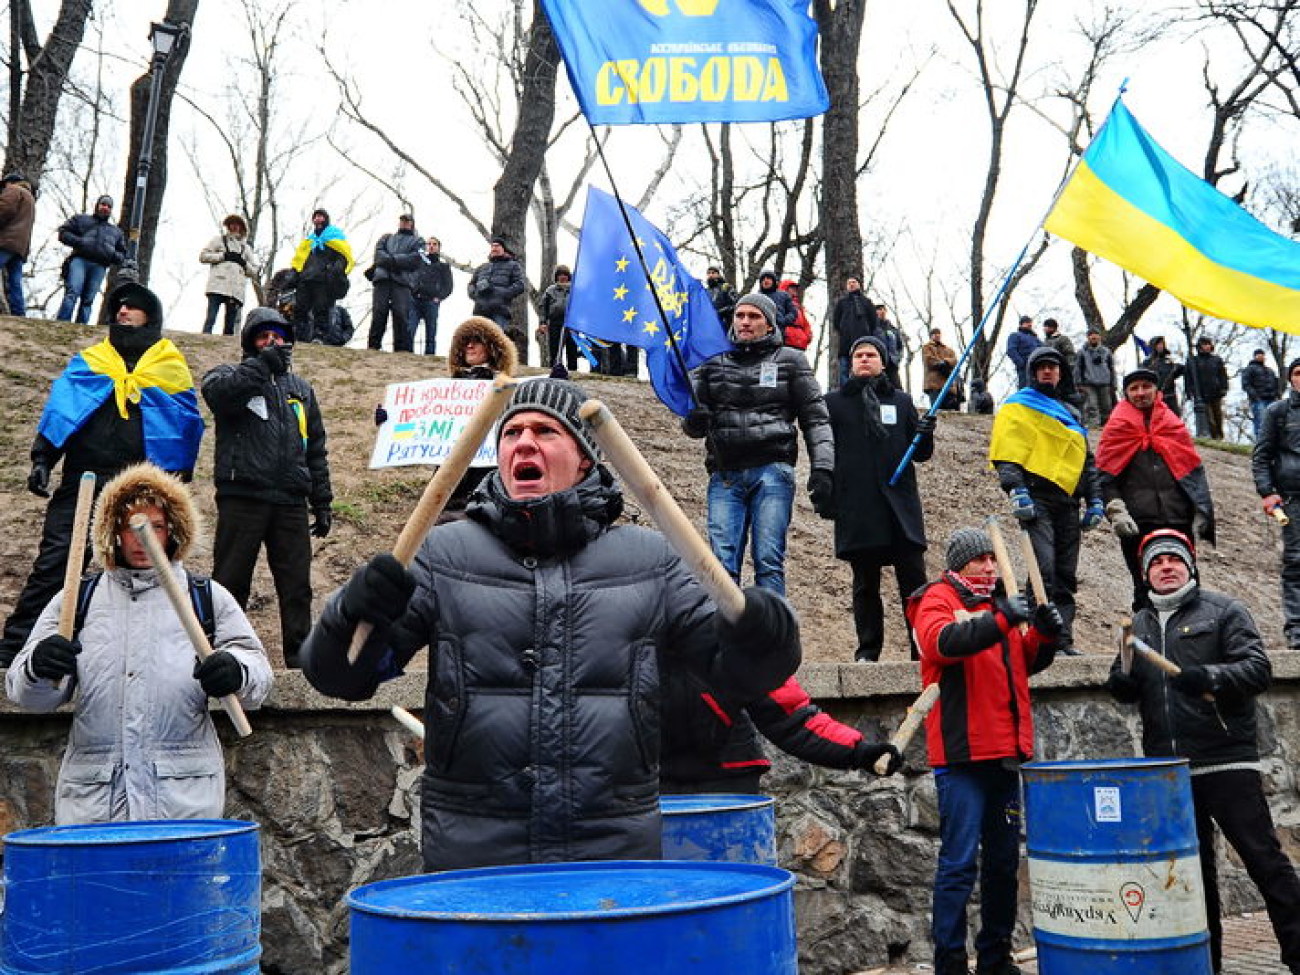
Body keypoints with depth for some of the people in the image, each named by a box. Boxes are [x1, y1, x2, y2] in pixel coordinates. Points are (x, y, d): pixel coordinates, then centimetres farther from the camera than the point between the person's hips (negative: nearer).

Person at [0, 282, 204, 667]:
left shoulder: (170, 370, 11)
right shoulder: (87, 364, 15)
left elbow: (187, 426, 11)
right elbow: (58, 411, 8)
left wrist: (175, 482, 3)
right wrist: (42, 460, -6)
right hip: (80, 485, 1)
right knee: (53, 564, -6)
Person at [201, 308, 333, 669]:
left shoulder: (301, 388, 22)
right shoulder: (232, 375, 10)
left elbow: (316, 449, 22)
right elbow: (217, 391, -17)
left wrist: (322, 502, 16)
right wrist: (263, 363, -18)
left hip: (291, 503, 4)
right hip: (242, 497, -3)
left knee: (297, 585, 3)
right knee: (231, 581, 1)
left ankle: (301, 658, 8)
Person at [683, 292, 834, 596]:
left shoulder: (789, 361, 11)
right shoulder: (713, 362, 17)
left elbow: (816, 418, 9)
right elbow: (694, 423, 16)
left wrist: (822, 469, -4)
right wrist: (693, 420, -9)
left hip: (772, 470, -2)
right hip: (725, 474, 2)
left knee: (768, 561, -8)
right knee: (723, 564, -5)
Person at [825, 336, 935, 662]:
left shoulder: (901, 400, 16)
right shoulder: (835, 402, 10)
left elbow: (920, 454, 16)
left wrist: (925, 435, -6)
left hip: (900, 505, 1)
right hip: (857, 508, -1)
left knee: (914, 580, -3)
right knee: (866, 584, 4)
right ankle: (868, 652, 9)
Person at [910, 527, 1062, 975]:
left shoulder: (998, 600, 18)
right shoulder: (939, 599, -3)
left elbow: (1026, 663, 22)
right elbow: (941, 642, -25)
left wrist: (1044, 635, 3)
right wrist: (1000, 620, -32)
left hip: (1004, 753, 8)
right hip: (961, 754, -8)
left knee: (1004, 860, 13)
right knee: (960, 861, -7)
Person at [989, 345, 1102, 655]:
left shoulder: (1070, 414, 26)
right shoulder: (1018, 406, 6)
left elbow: (1087, 461, 28)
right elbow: (1005, 453, -6)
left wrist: (1095, 500, 18)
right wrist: (1016, 490, -19)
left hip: (1067, 503, 7)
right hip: (1037, 499, -7)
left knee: (1066, 577, 5)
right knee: (1044, 571, -17)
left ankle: (1063, 642, 7)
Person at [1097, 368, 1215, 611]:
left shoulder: (1175, 426, 15)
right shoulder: (1116, 429, 7)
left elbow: (1194, 471, 14)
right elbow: (1105, 477, 2)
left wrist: (1201, 511, 4)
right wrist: (1116, 512, -11)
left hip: (1178, 518, 2)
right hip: (1137, 524, -2)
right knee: (1145, 586, -1)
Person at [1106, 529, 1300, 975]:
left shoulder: (1223, 610, 2)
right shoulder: (1139, 624, 16)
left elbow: (1259, 668, -8)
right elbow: (1124, 688, 17)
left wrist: (1213, 676, -25)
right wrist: (1123, 681, -6)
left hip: (1227, 762, -4)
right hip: (1168, 771, 5)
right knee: (1193, 868, 12)